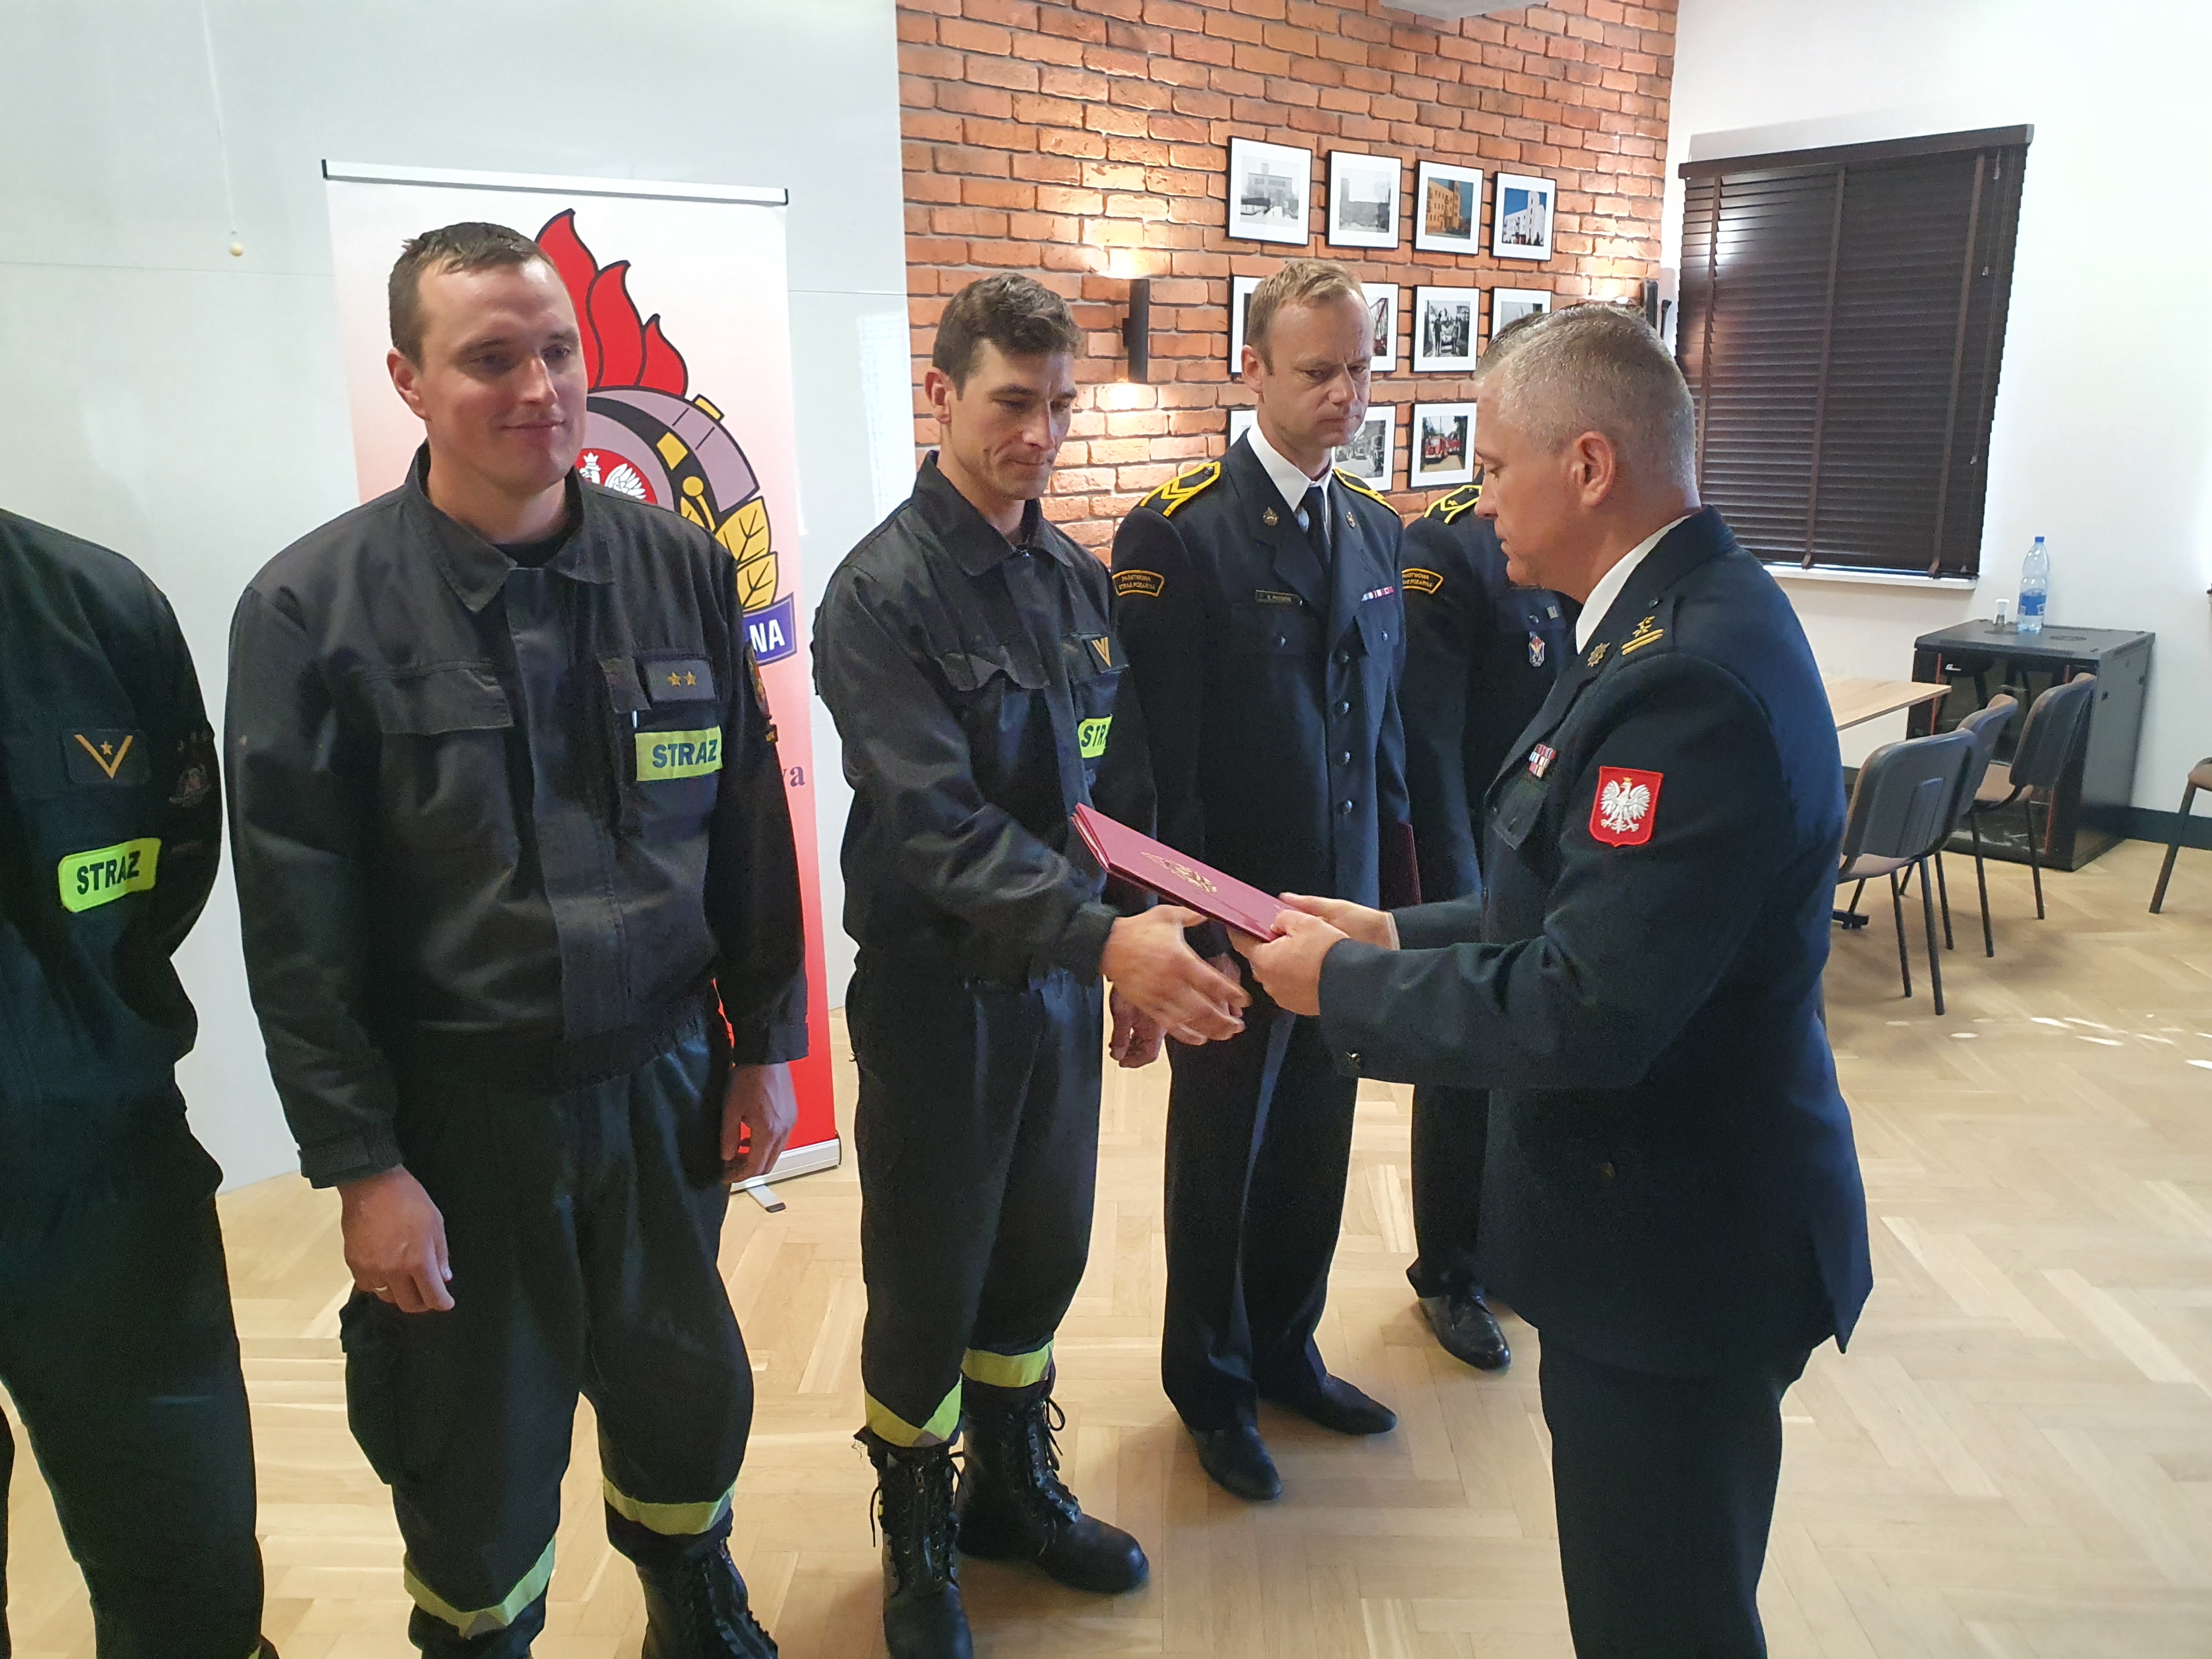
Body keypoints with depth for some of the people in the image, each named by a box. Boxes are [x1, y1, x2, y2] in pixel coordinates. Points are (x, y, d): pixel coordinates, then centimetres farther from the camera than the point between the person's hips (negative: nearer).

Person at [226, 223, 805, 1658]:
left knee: (691, 1392, 18)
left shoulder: (682, 569, -2)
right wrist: (360, 1165, -9)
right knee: (482, 1448, 14)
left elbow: (749, 826, 4)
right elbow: (297, 919, -8)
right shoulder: (316, 607, -10)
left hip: (665, 1081, 3)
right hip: (458, 1110, -2)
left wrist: (765, 1046, 6)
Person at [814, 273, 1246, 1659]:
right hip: (941, 991, -5)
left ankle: (1016, 1489, 43)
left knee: (1045, 1256, 19)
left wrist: (1137, 960, 10)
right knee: (929, 1286, 11)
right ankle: (920, 1541, 35)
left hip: (1064, 982, 6)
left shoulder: (1080, 583, 5)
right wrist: (1107, 940, -36)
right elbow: (937, 826, -26)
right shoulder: (882, 593, -16)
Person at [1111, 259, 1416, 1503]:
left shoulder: (1378, 531, 7)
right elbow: (1163, 758, -16)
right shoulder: (1179, 533, -14)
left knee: (1316, 1150, 18)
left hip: (1348, 909, 6)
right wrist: (1198, 929, -16)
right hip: (1236, 918, -6)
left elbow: (1385, 727, 12)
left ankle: (1288, 1351, 41)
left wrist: (1396, 888, 9)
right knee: (1220, 1164, 13)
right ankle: (1213, 1390, 34)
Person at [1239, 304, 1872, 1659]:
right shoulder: (1685, 615, 5)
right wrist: (1401, 936, 5)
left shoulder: (1693, 674, -27)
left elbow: (1583, 1013, -29)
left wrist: (1347, 984, -16)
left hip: (1677, 1244, -9)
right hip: (1666, 1207, 9)